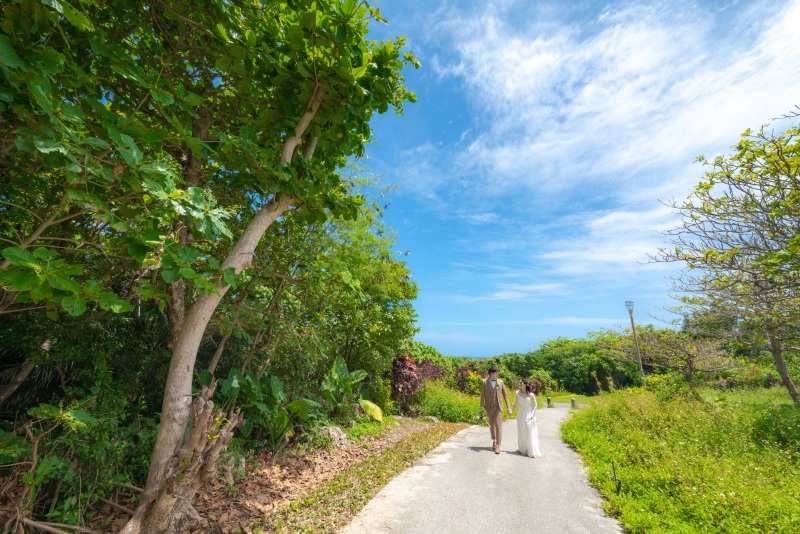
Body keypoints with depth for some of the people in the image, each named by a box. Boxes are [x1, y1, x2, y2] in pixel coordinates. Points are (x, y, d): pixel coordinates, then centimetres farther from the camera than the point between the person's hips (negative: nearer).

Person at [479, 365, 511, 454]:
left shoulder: (500, 382, -1)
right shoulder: (485, 382, -7)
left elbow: (505, 395, 4)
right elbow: (482, 395, -5)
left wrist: (509, 408, 1)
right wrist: (482, 407, -7)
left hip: (498, 407, 0)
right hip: (489, 407, 0)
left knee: (498, 426, -5)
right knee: (492, 425, 15)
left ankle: (498, 445, 2)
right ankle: (494, 441, 34)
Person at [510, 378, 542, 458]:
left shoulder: (531, 395, -14)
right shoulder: (518, 393, -5)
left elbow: (535, 406, -3)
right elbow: (515, 404, 7)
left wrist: (532, 414, -14)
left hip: (529, 414, -3)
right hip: (521, 414, 3)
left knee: (530, 433, -1)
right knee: (521, 432, 8)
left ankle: (532, 451, 12)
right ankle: (523, 449, 24)